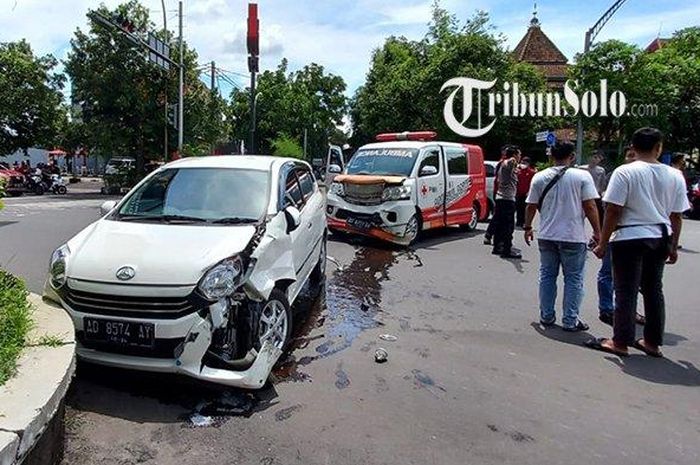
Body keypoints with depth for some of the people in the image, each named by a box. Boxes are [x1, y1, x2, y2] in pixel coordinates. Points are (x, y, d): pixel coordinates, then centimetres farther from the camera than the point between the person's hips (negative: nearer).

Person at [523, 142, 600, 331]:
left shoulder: (539, 177, 3)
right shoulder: (582, 176, -6)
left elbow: (531, 206, 5)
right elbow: (590, 206, -9)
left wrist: (528, 227, 17)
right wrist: (597, 232, -1)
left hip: (546, 236, 3)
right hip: (573, 237, -3)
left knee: (547, 276, 14)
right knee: (573, 279, 7)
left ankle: (546, 316, 20)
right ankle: (570, 321, 10)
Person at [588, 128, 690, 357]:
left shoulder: (625, 172, -10)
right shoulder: (675, 176, 5)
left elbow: (613, 211, -14)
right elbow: (677, 216, 9)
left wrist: (603, 243, -7)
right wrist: (673, 247, 18)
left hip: (630, 238, -5)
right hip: (660, 238, 5)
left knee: (626, 291, 2)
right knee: (654, 290, 14)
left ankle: (621, 342, 9)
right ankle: (652, 342, 24)